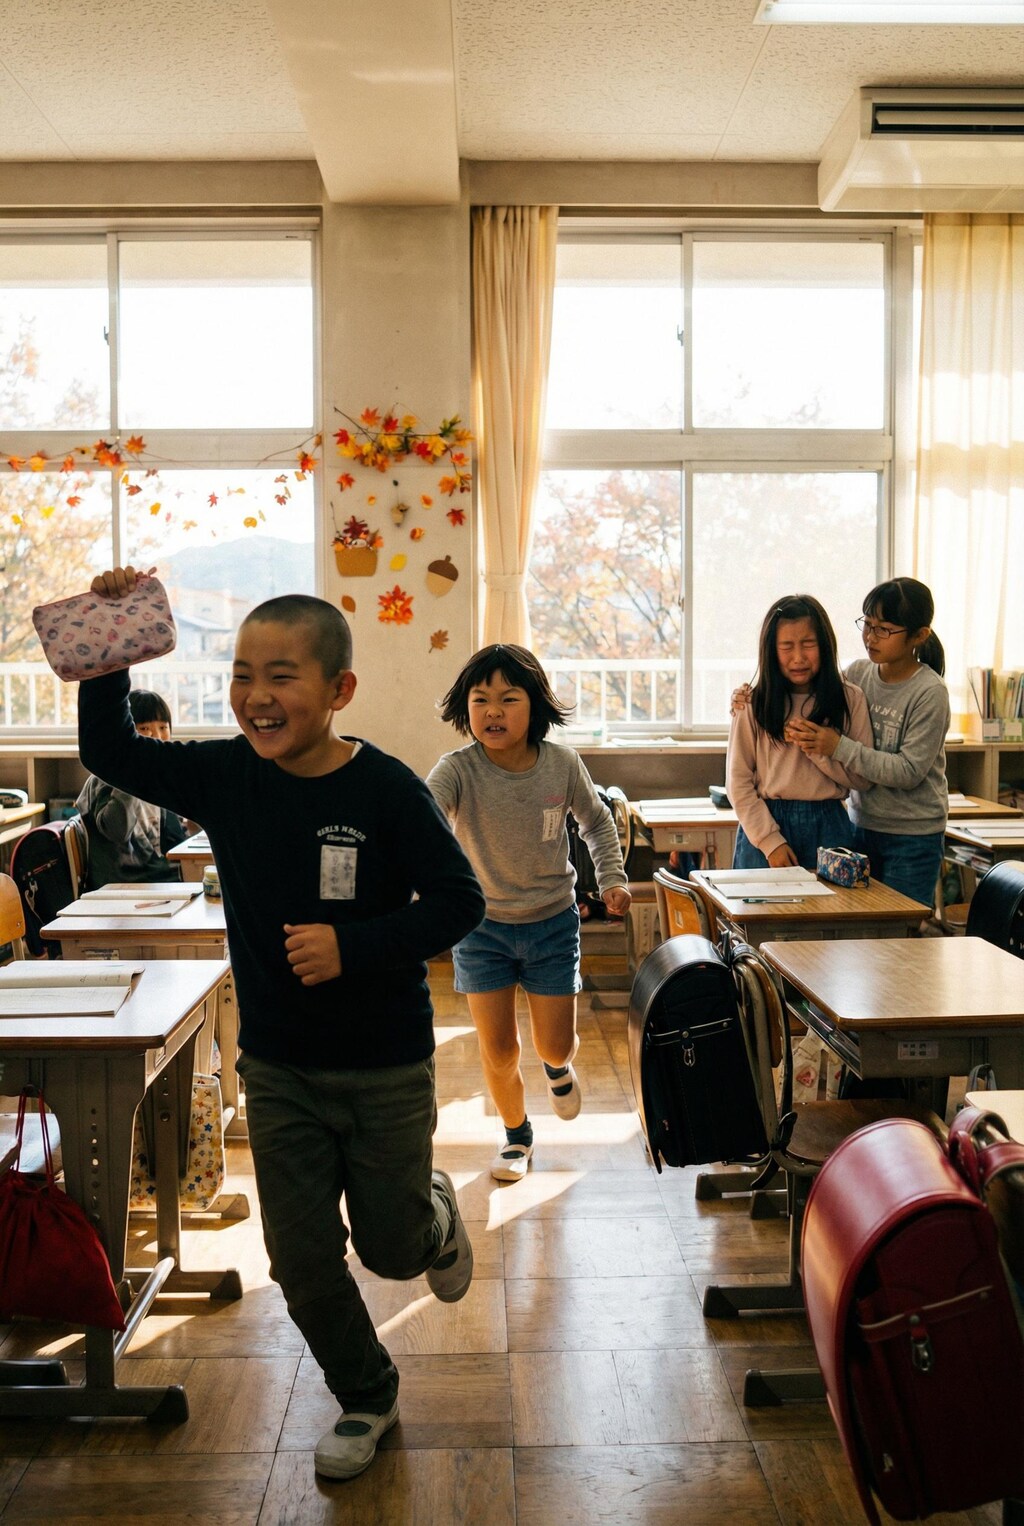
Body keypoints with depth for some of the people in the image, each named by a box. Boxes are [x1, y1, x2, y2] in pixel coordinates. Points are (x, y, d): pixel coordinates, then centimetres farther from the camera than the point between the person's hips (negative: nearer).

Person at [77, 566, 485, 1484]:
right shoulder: (225, 775, -7)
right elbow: (109, 753, 2)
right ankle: (366, 1396, 37)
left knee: (390, 1247, 13)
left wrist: (354, 947, -26)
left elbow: (459, 902, -15)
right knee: (302, 1258, 11)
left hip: (386, 1067, -3)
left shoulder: (386, 790, -19)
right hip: (276, 1067, 4)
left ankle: (436, 1214, 49)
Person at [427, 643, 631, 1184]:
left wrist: (612, 878, -5)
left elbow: (596, 821, 6)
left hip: (552, 922, 1)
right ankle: (517, 1134, 36)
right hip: (482, 926, -1)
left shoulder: (562, 764, -13)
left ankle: (558, 1064, 45)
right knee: (498, 1050, 6)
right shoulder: (459, 770, -21)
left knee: (553, 1045, 6)